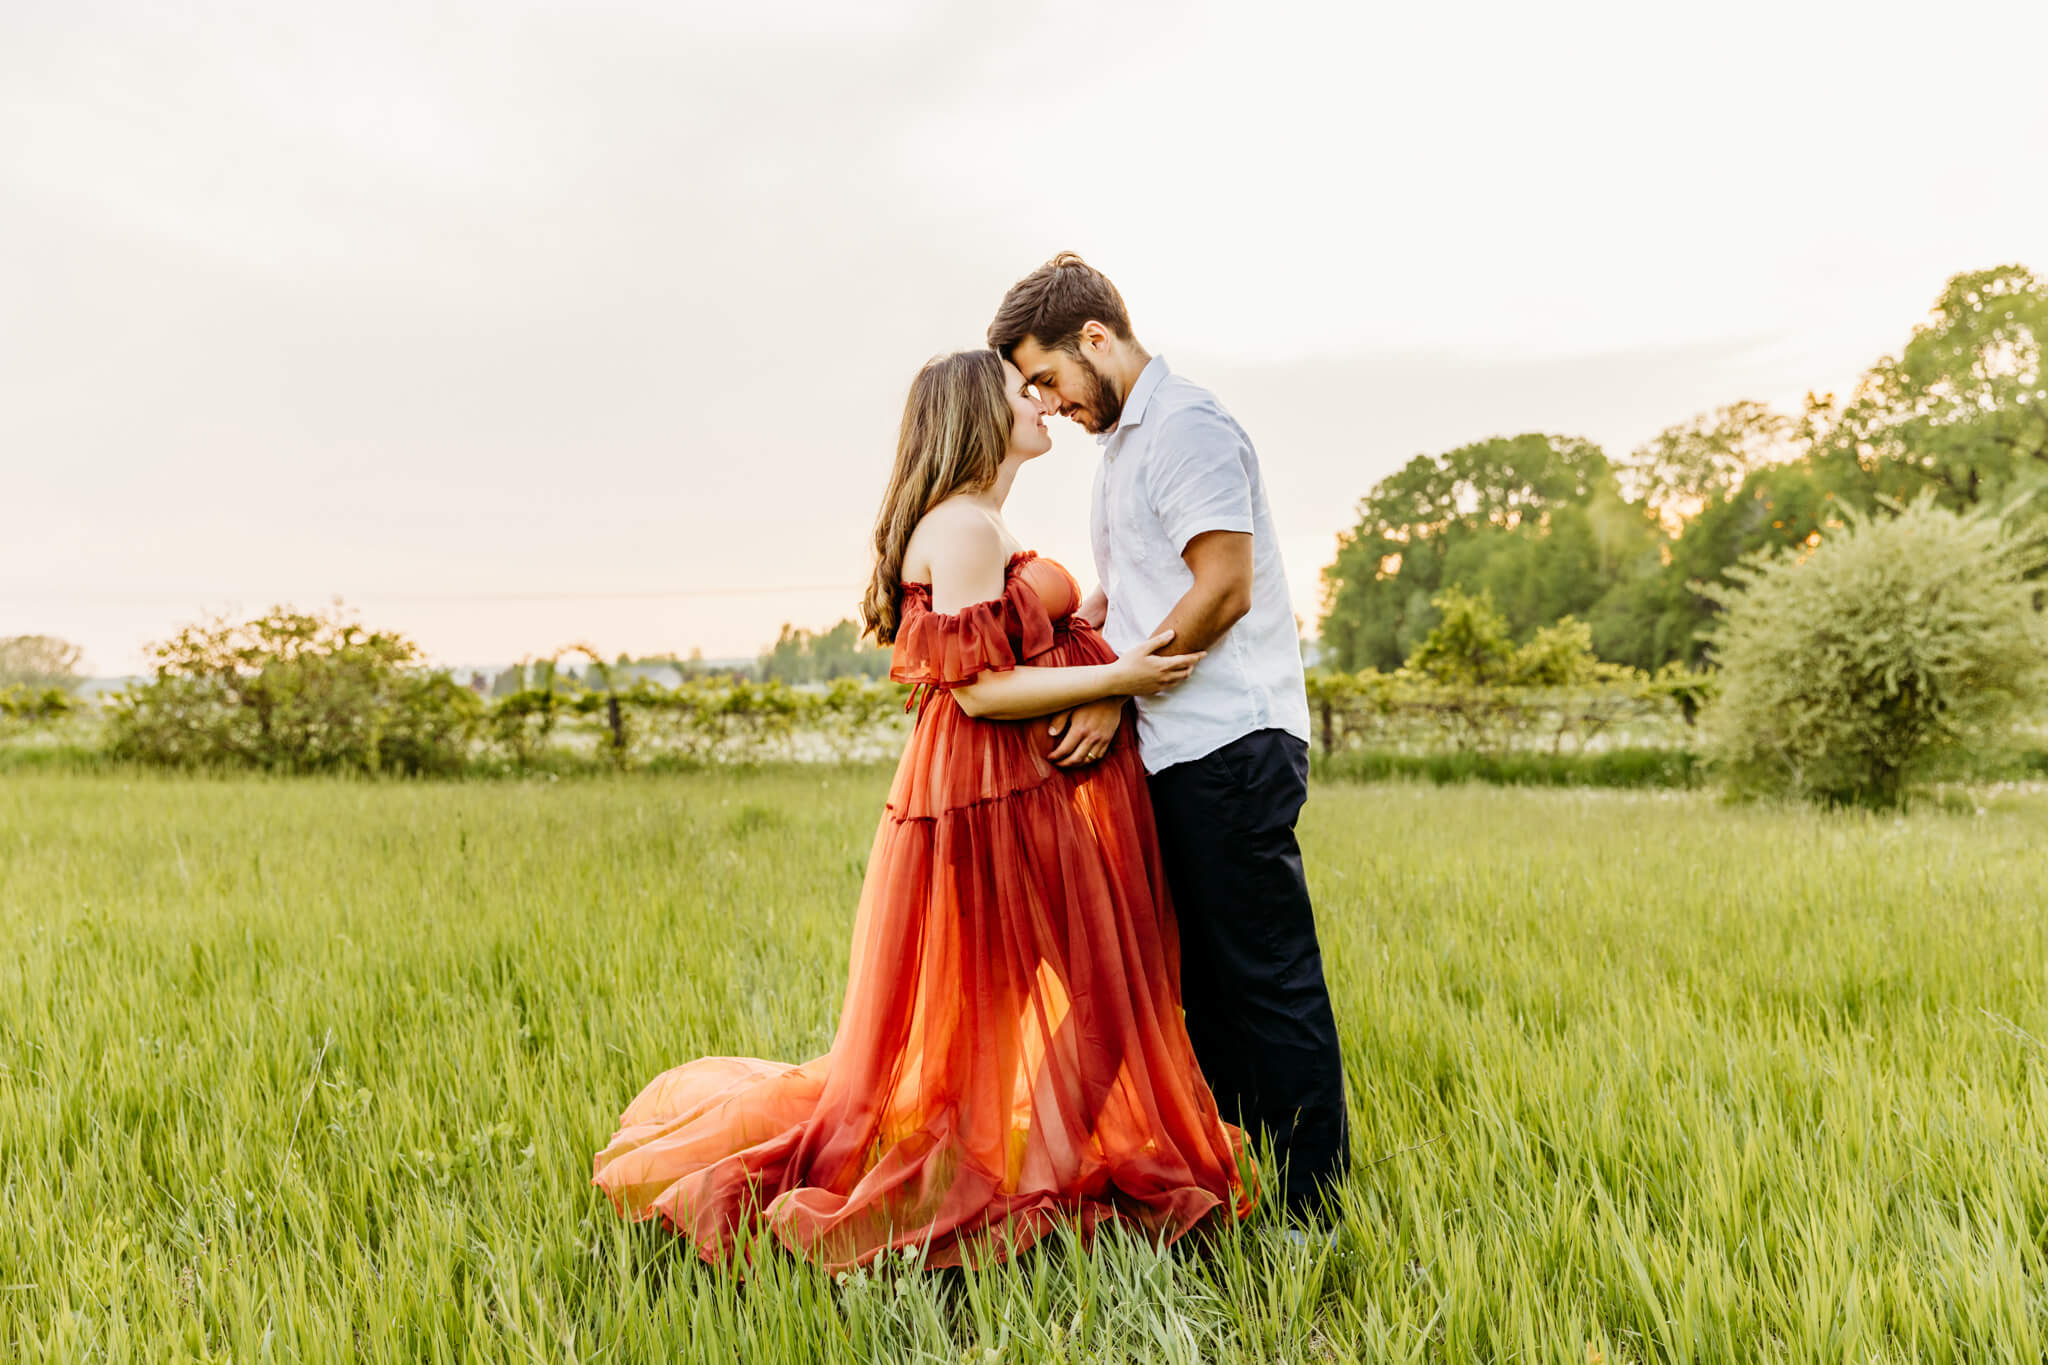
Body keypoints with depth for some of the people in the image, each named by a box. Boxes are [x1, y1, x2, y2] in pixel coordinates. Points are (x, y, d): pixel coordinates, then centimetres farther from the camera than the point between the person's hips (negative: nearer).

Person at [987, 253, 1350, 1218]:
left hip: (1229, 746, -10)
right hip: (1175, 749, 10)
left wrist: (1114, 695, -15)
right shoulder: (1123, 439, 20)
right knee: (1206, 976, 14)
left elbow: (1223, 588, -18)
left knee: (1267, 978, -3)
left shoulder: (1187, 426, -10)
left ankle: (1311, 1210, 7)